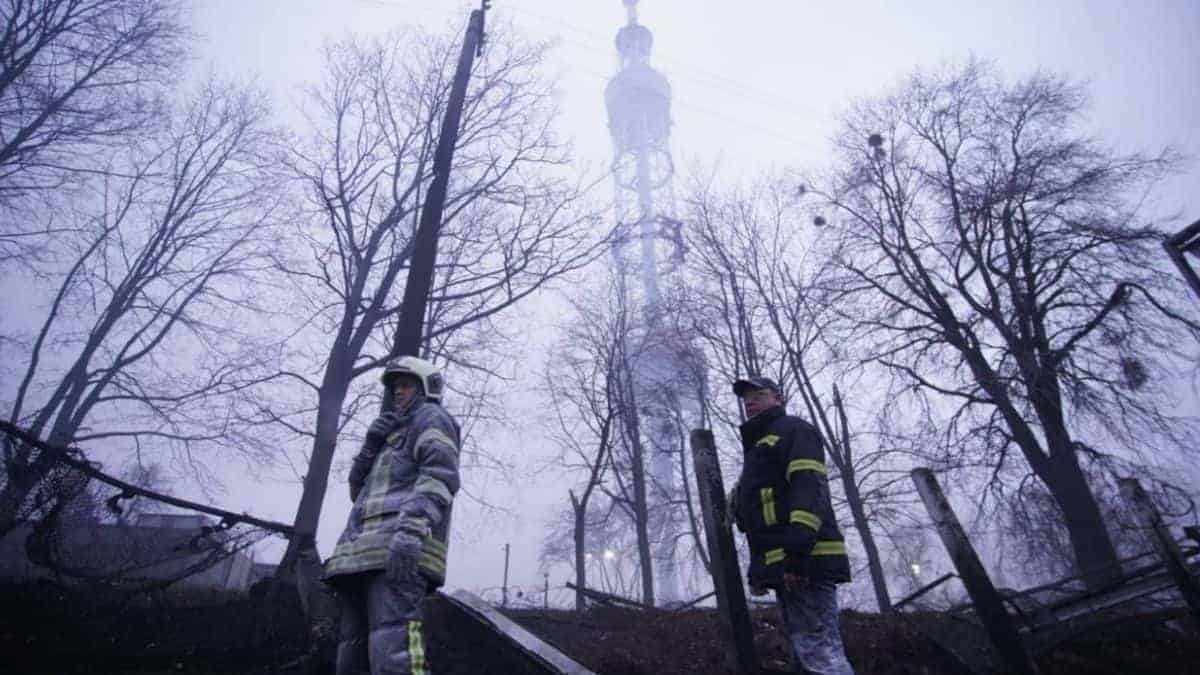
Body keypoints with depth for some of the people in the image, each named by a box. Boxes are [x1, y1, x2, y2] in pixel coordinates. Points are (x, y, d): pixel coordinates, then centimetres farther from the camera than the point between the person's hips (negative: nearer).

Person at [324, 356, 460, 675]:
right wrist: (371, 445, 13)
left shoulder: (432, 418, 9)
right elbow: (357, 489, 30)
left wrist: (411, 530, -27)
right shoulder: (393, 434, 36)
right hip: (363, 554, 9)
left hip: (398, 549, -9)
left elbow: (440, 476, -11)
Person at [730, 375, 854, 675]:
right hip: (782, 564, 10)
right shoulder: (758, 447, 29)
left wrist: (799, 548, -27)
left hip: (803, 561, -10)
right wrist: (759, 569, 22)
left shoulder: (794, 430, 1)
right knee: (806, 650, 10)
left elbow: (809, 486, -15)